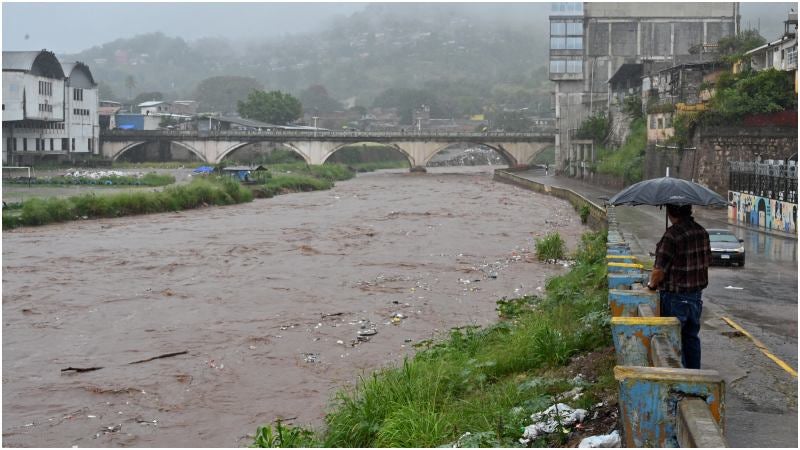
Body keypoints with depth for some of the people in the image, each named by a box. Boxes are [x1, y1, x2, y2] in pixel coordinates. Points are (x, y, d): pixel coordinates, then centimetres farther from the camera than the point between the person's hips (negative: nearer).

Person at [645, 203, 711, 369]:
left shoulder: (672, 235, -22)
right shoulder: (702, 232, 4)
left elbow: (659, 270, -21)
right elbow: (707, 262, 15)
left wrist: (652, 284, -3)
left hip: (675, 297, -8)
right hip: (696, 294, 8)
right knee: (691, 337, 18)